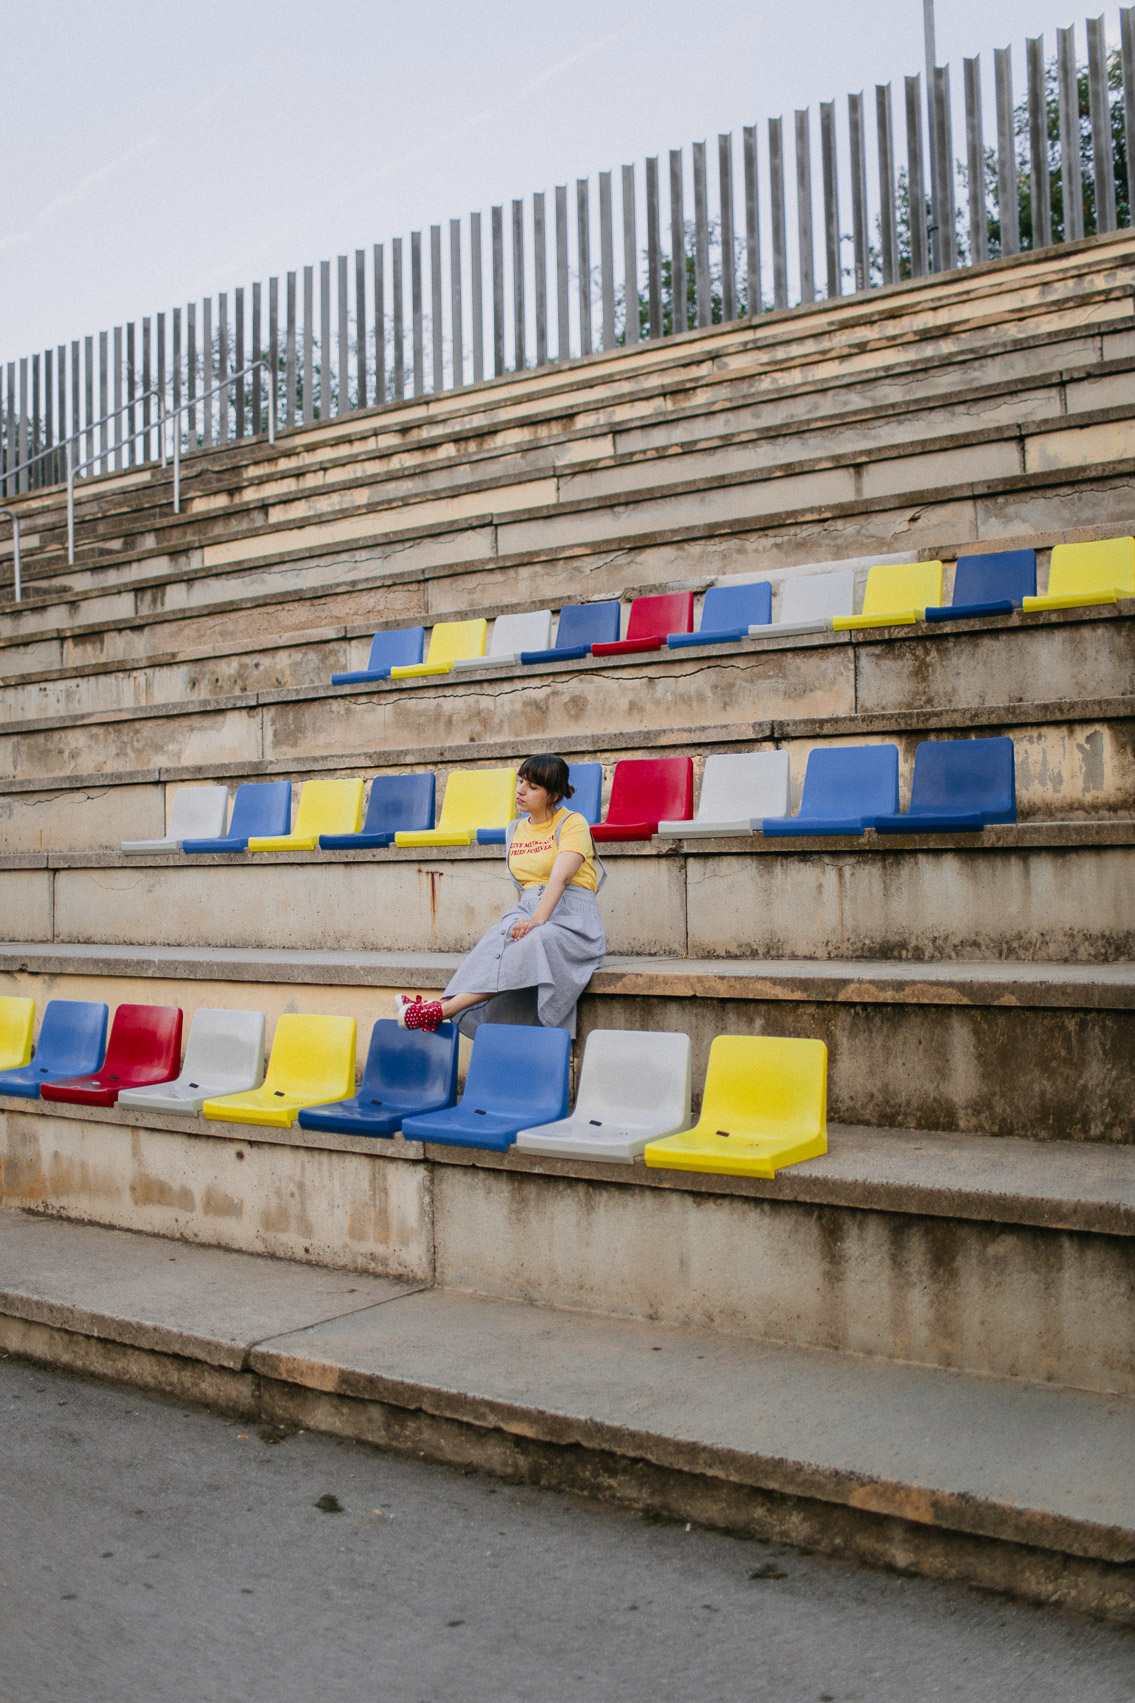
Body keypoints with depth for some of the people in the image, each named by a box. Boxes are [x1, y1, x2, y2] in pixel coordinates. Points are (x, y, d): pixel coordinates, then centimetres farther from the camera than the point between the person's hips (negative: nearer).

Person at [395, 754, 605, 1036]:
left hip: (572, 919, -5)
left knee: (533, 941, -36)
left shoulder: (572, 823, -2)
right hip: (528, 908, 5)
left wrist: (537, 920, -32)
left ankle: (442, 1010, -45)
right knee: (501, 936, -31)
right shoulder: (515, 831, 18)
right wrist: (516, 920, 1)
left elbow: (560, 877, -18)